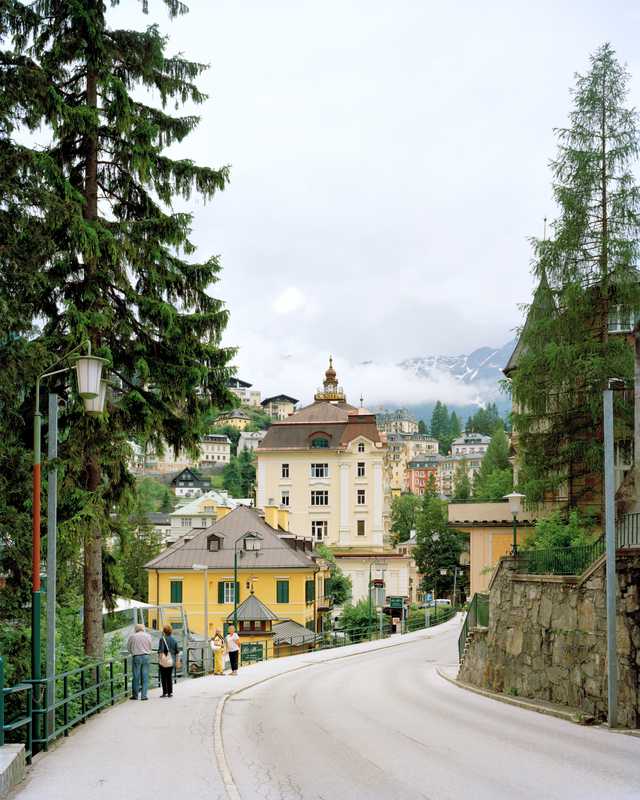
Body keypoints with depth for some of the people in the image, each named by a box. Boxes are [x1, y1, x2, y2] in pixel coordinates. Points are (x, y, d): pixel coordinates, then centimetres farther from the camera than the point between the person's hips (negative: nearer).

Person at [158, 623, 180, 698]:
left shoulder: (162, 639, -10)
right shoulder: (174, 640, 6)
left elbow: (161, 651, -17)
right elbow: (177, 651, 9)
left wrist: (160, 659, -15)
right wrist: (176, 660, 16)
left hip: (164, 661, -5)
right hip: (171, 661, 5)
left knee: (163, 677, 2)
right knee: (170, 677, 12)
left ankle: (165, 692, 0)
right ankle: (170, 692, 11)